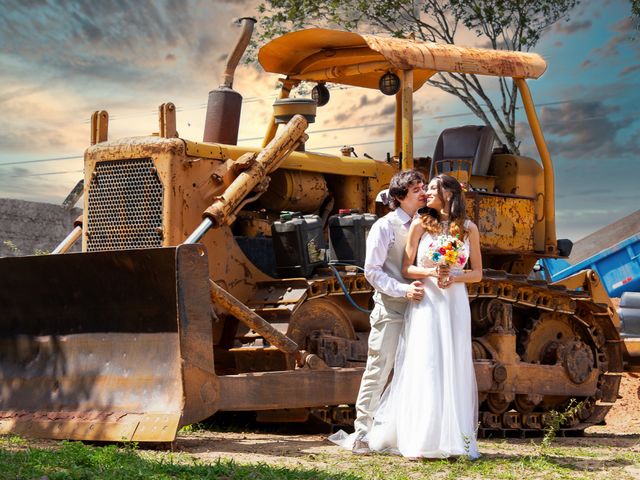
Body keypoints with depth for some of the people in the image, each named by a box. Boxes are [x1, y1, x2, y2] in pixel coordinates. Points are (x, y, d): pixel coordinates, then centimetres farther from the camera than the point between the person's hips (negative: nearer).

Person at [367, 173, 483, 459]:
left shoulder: (469, 229, 6)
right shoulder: (421, 225, 2)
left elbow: (477, 273, 9)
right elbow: (406, 268, 1)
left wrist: (454, 277, -9)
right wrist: (431, 272, -16)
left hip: (455, 304, 2)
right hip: (425, 303, -2)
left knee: (455, 367, 2)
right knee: (425, 366, -5)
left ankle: (455, 439, 7)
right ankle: (423, 439, 0)